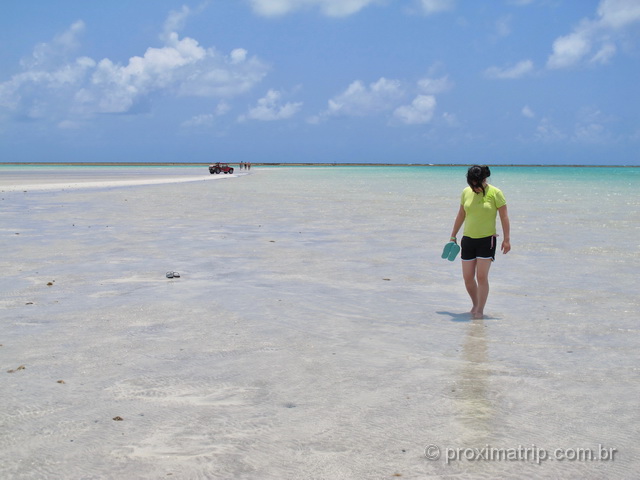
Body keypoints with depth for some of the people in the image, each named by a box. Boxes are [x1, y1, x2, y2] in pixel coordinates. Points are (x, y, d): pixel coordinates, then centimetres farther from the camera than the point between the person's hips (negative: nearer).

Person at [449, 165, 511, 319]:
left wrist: (507, 239, -6)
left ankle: (480, 310, 0)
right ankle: (475, 304, 27)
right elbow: (461, 215, 16)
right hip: (468, 239, 4)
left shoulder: (495, 193, -7)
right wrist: (453, 235, 19)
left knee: (482, 276, -10)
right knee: (467, 277, 4)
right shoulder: (466, 192, 5)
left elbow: (504, 217, -4)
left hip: (487, 240, -4)